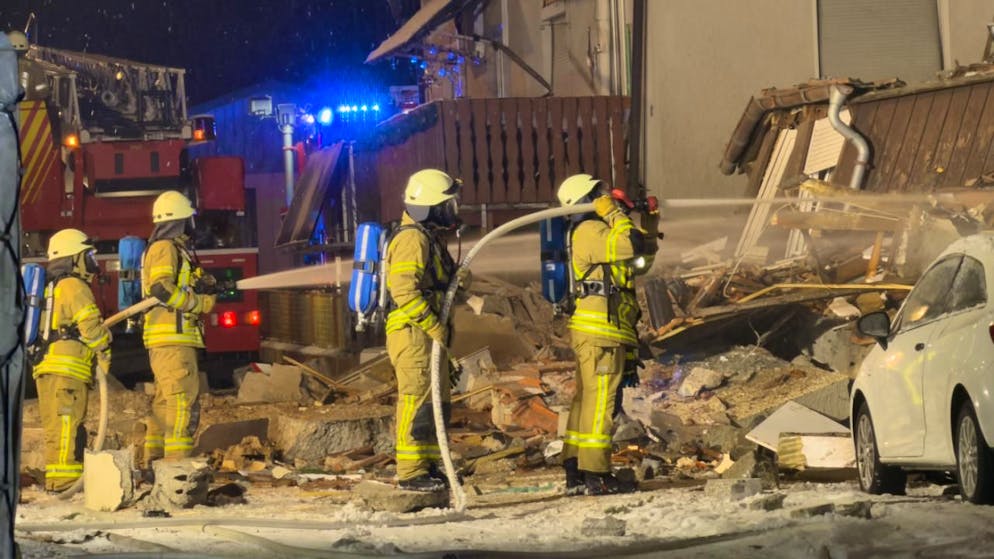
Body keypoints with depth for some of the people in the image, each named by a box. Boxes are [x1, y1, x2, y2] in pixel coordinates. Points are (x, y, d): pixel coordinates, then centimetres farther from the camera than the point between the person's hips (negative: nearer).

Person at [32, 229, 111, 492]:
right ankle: (63, 481, -19)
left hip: (46, 369, 9)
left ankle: (56, 481, 11)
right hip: (68, 371, -9)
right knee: (67, 425, -13)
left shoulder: (51, 289, 24)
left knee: (57, 428, 11)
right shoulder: (75, 287, -5)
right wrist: (104, 354, -1)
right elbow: (91, 324, -14)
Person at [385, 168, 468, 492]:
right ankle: (410, 473, -8)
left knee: (438, 402, 14)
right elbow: (404, 291, -23)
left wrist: (460, 281, 2)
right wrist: (435, 327, -22)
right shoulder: (412, 239, -14)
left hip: (429, 334, 10)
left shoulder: (431, 238, 19)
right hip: (413, 334, -10)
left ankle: (429, 466, 21)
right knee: (418, 402, -9)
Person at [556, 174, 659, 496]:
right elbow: (632, 245, -25)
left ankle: (575, 473, 14)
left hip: (591, 332, 11)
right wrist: (613, 213, -13)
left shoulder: (599, 233, 22)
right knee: (600, 401, -10)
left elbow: (644, 253, 27)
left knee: (586, 399, 11)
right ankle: (595, 474, -11)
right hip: (601, 329, -11)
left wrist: (651, 221, 18)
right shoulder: (590, 232, -10)